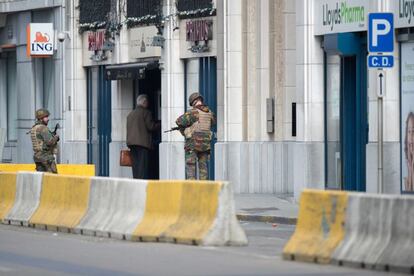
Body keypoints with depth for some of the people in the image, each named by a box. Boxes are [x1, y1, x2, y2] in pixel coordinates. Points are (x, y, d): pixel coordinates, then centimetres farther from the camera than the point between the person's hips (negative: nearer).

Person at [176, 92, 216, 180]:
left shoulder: (193, 112, -12)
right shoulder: (209, 113, 6)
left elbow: (179, 121, -13)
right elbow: (213, 122, 27)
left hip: (193, 143, -5)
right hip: (205, 144, 5)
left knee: (190, 166, -3)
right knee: (203, 166, 10)